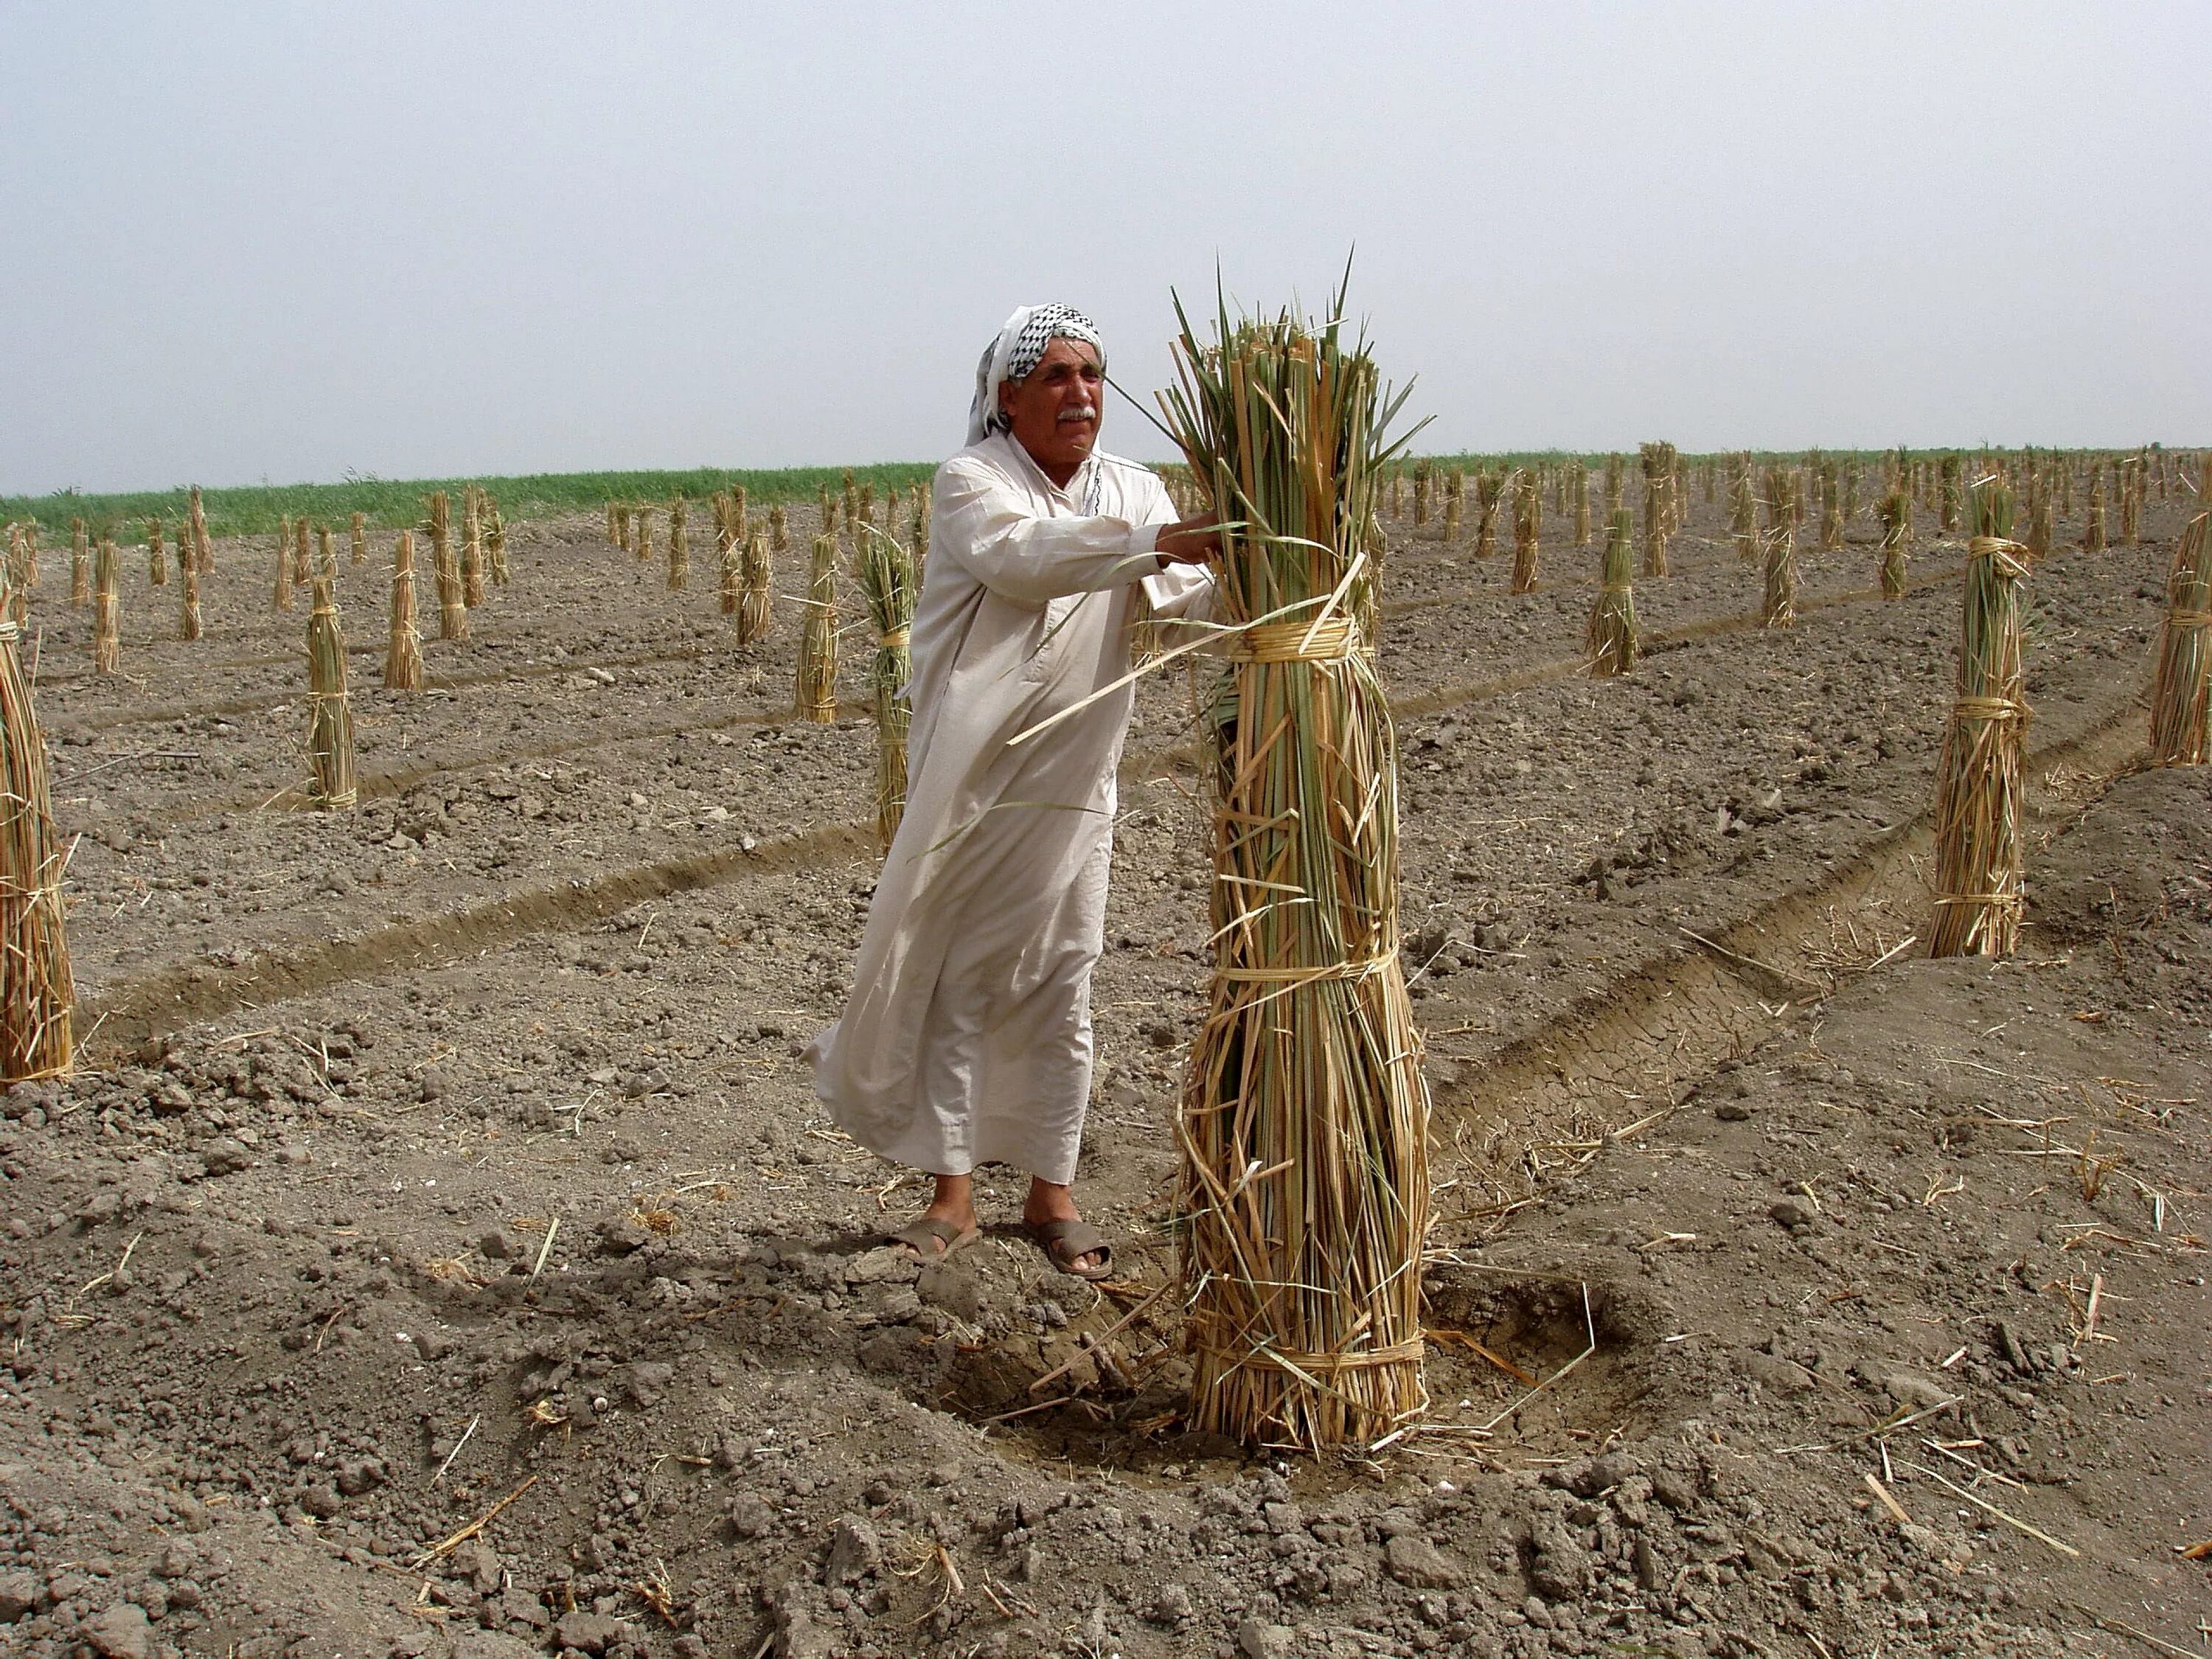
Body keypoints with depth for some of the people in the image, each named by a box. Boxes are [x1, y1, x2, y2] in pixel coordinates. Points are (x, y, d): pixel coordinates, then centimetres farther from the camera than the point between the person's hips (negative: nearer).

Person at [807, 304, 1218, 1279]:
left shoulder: (1132, 491, 5)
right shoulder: (970, 485, -8)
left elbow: (1191, 596, -11)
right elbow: (1024, 558, -30)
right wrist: (1152, 541, -41)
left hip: (1071, 792, 3)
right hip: (969, 783, -3)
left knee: (1060, 989, 8)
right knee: (952, 982, 4)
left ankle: (1052, 1194, 20)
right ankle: (953, 1193, 17)